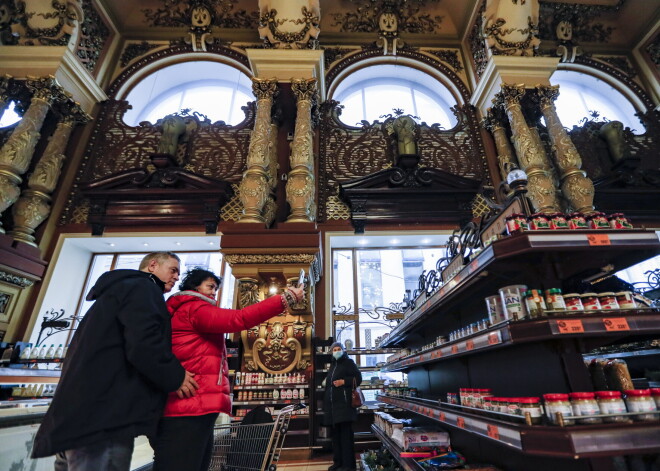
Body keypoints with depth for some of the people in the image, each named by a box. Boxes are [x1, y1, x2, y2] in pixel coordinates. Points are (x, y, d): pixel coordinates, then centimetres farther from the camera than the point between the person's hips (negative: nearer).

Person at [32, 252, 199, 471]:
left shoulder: (122, 287, 25)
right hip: (104, 417, -11)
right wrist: (175, 377, -9)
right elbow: (143, 345, -23)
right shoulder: (142, 289, -9)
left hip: (84, 411, 11)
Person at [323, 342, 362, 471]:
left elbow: (358, 378, -7)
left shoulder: (349, 362, 1)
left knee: (346, 434, -5)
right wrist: (326, 382, 14)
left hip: (344, 403, -7)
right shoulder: (332, 365, 21)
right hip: (332, 404, 7)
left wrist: (344, 381, -16)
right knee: (335, 434, 12)